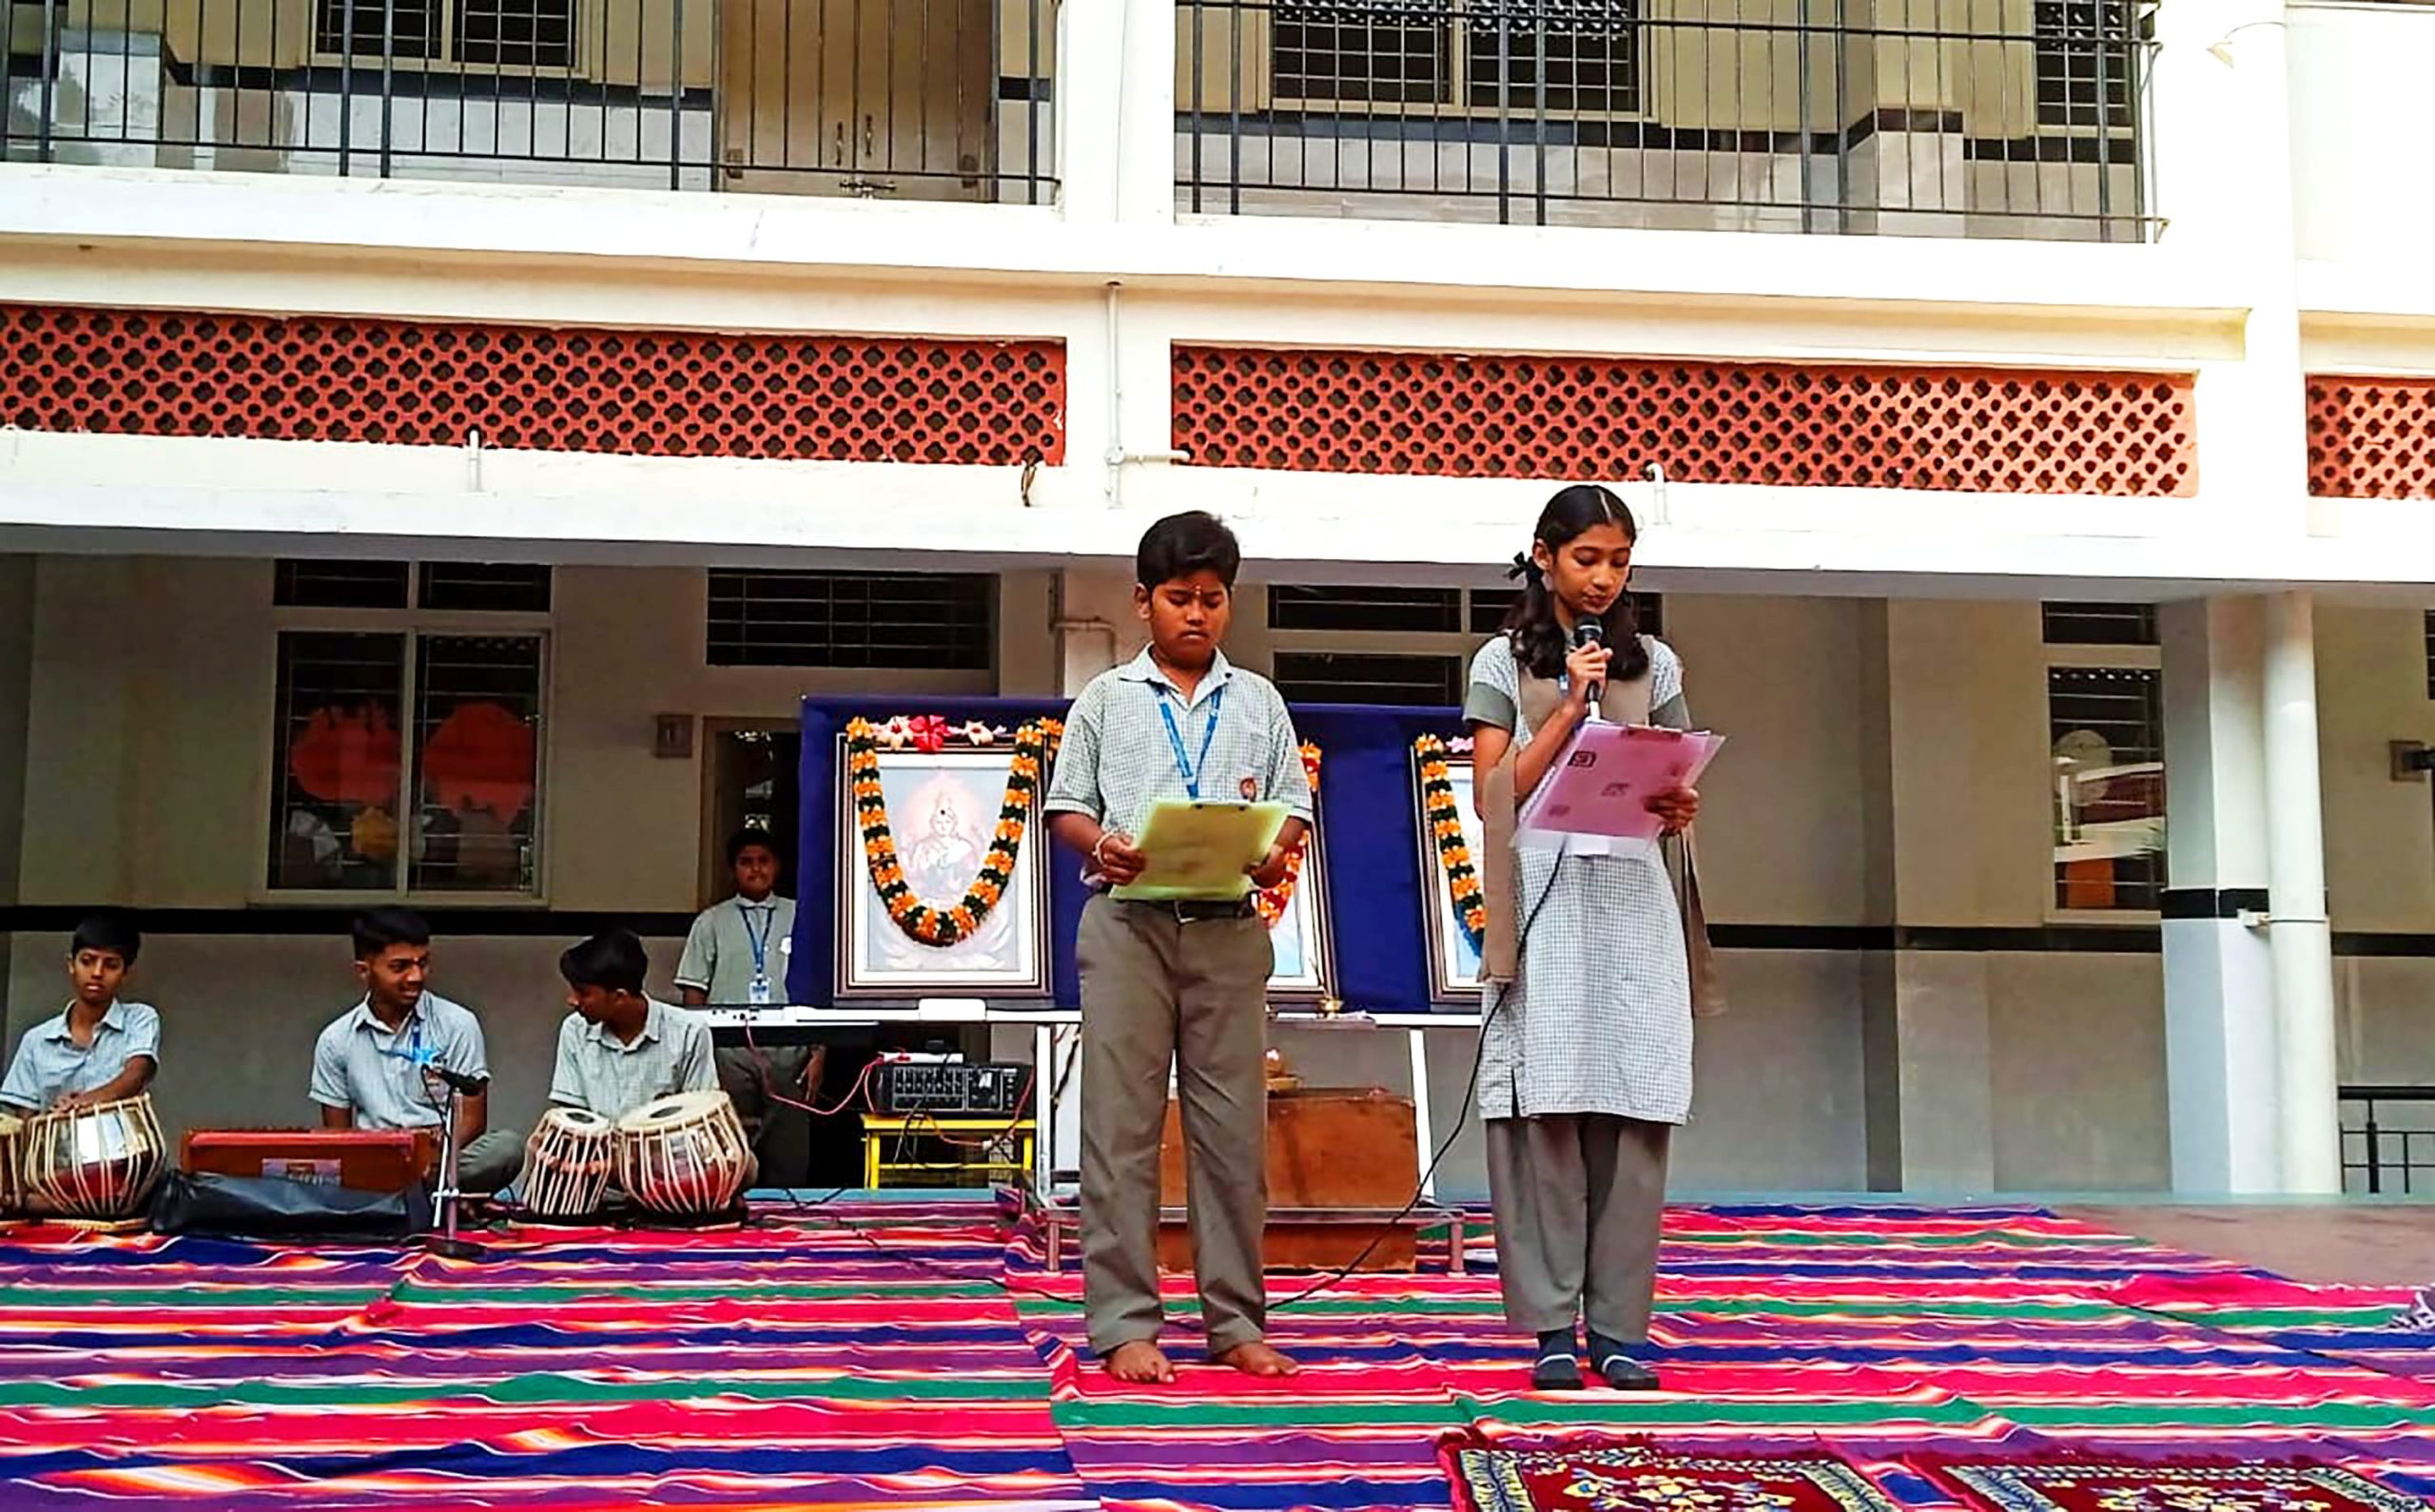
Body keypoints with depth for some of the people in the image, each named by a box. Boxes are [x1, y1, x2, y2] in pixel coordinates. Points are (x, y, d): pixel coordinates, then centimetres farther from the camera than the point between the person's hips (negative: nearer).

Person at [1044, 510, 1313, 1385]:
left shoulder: (1258, 702, 15)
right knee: (1121, 1125, -3)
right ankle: (1125, 1324, 2)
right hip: (1128, 924, -1)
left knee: (1233, 1127, 3)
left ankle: (1236, 1322, 10)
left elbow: (1294, 807, 12)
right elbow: (1066, 808, 9)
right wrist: (1101, 844, -13)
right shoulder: (1107, 699, 11)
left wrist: (1275, 852, -10)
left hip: (1230, 929, 2)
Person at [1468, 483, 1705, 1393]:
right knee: (1545, 1108, -6)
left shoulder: (1654, 664, 15)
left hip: (1632, 898, 3)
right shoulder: (1504, 661, 8)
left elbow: (1673, 788, 17)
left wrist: (1677, 808, -6)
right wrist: (1570, 708, -7)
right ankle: (1550, 1324, -1)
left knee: (1633, 1110, -2)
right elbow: (1495, 797, 0)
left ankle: (1617, 1324, 3)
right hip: (1543, 897, -2)